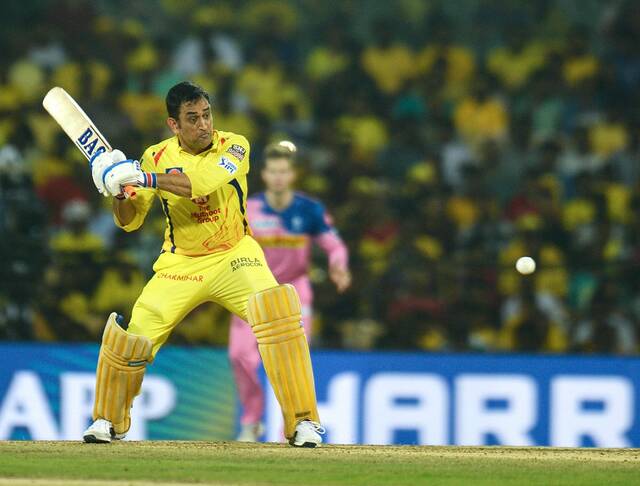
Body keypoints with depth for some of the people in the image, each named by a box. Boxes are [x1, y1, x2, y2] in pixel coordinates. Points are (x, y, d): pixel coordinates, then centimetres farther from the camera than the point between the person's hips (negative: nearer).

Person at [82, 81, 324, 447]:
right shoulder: (157, 157, -5)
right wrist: (120, 193, -26)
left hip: (234, 254, -2)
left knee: (278, 310, -26)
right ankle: (109, 420, 20)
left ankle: (303, 420, -19)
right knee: (133, 332, -8)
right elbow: (130, 221, -4)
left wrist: (142, 177, -38)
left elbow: (202, 181, -32)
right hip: (181, 263, 2)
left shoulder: (234, 146, -13)